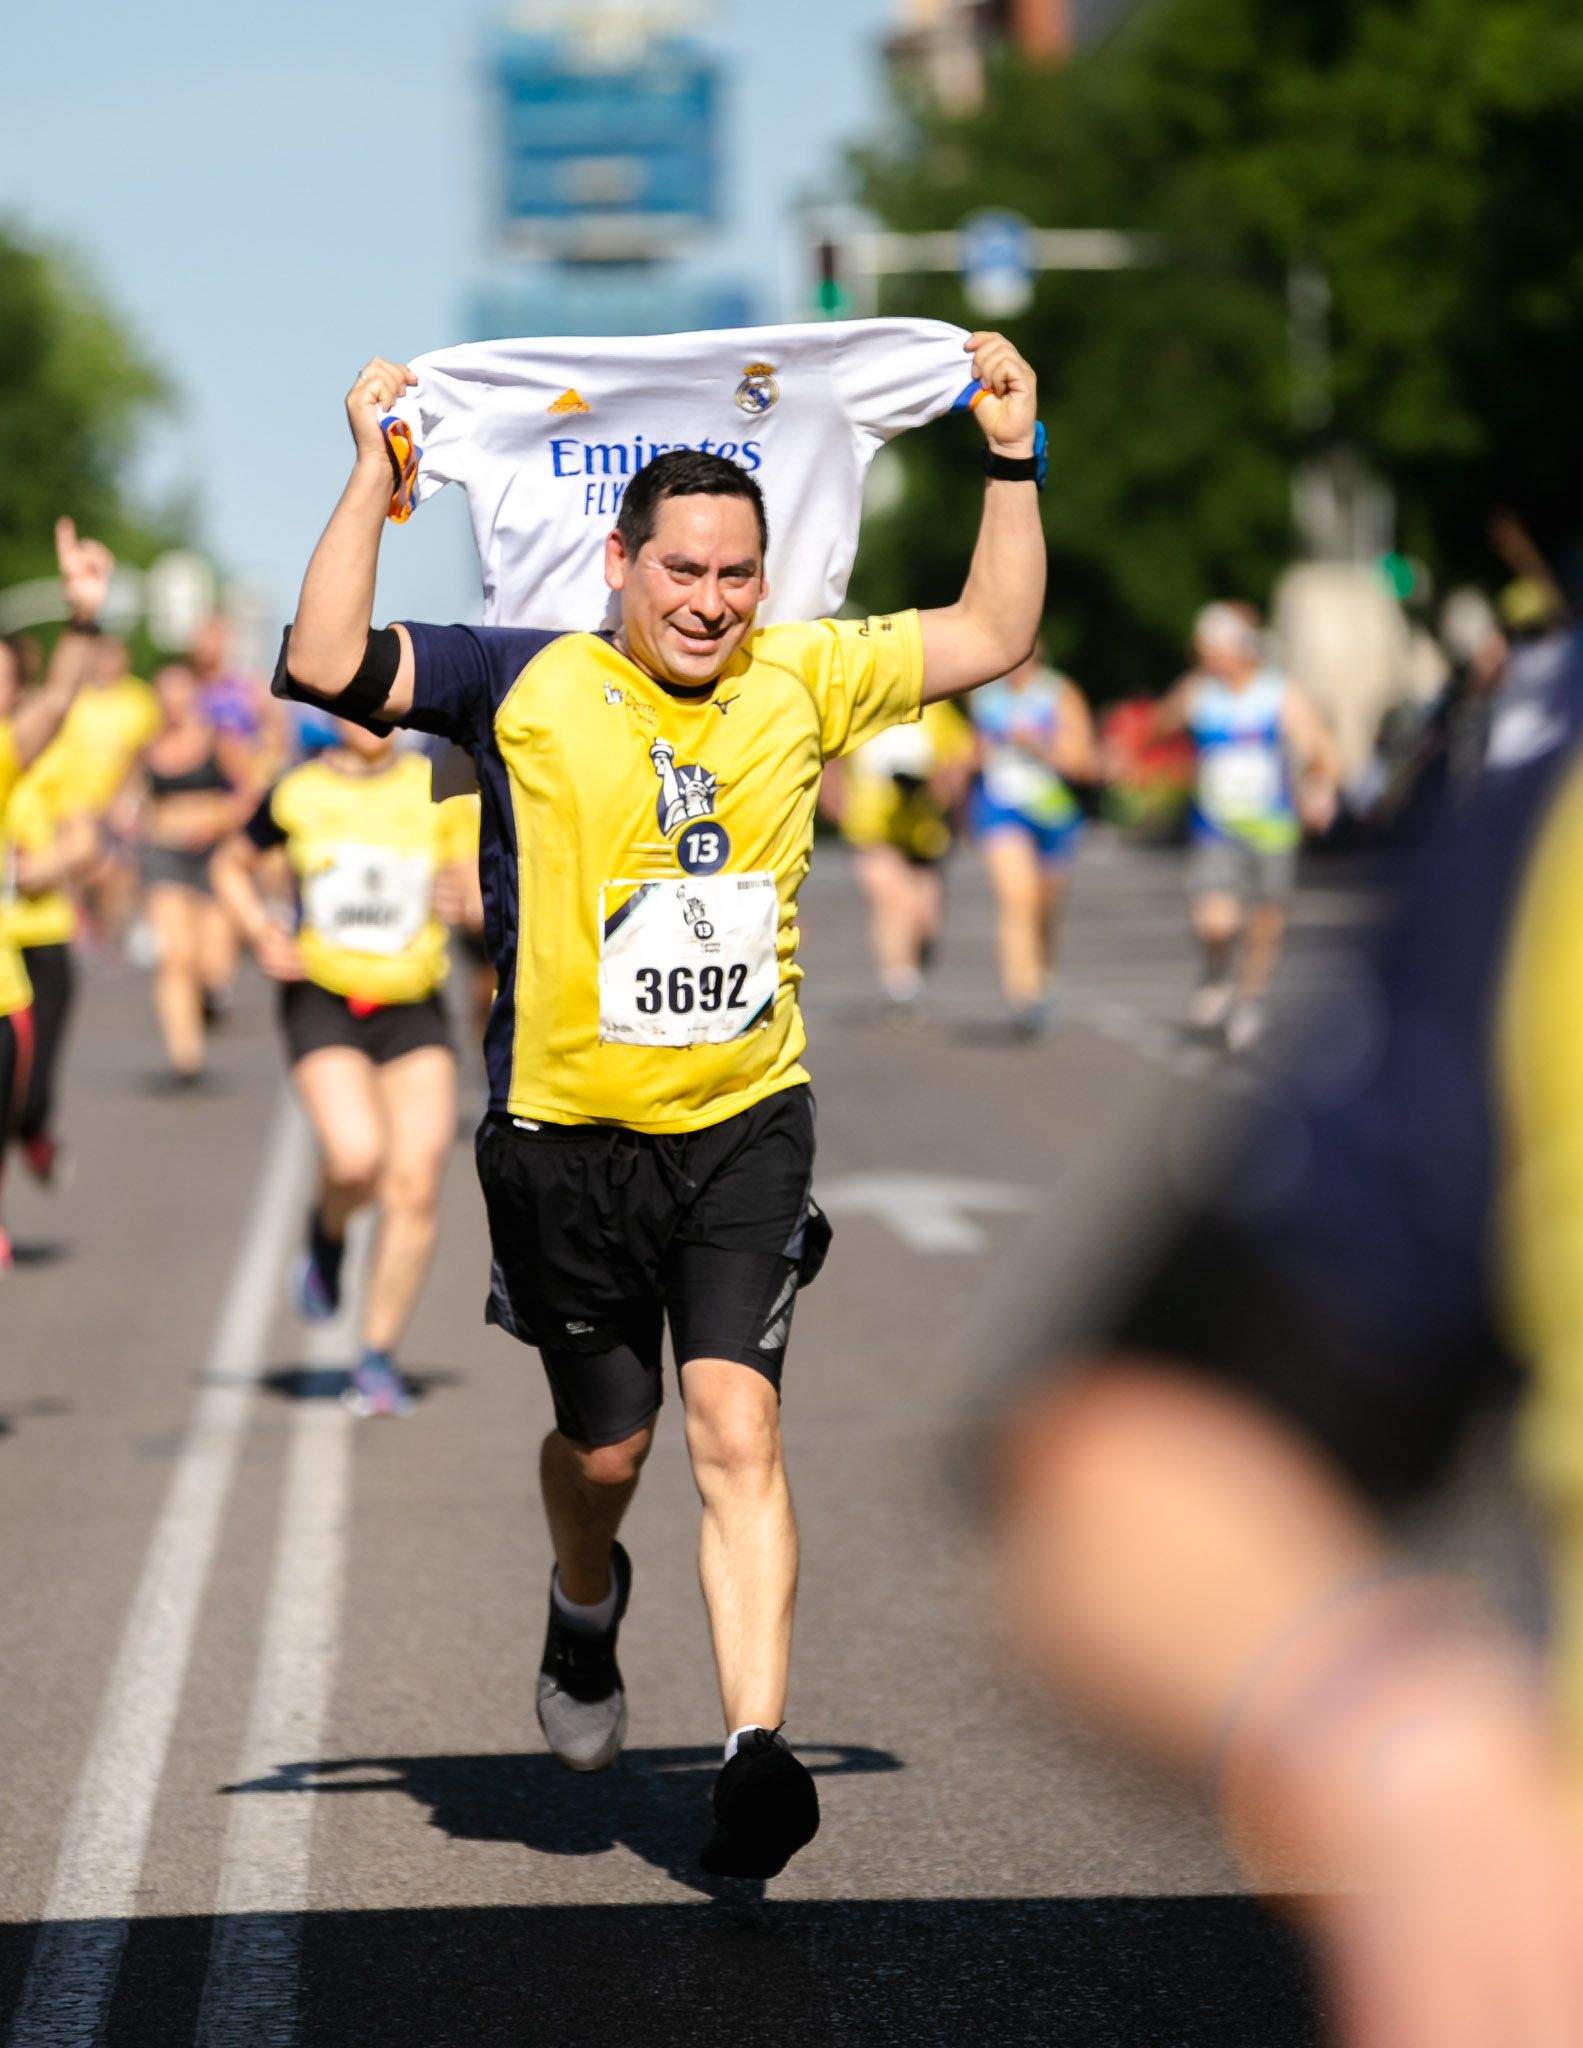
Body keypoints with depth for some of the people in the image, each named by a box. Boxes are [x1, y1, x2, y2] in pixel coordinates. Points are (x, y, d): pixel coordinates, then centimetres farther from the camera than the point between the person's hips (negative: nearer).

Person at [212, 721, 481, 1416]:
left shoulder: (440, 792, 3)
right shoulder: (296, 794, 2)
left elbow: (481, 896, 8)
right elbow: (232, 865, 18)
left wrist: (464, 903, -15)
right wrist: (260, 932, 0)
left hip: (413, 1007, 2)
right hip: (322, 1000, -2)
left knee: (415, 1187, -6)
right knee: (357, 1157, -24)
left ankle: (379, 1358, 8)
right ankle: (328, 1231, 13)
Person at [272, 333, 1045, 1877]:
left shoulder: (801, 680, 6)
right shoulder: (526, 687, -5)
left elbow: (991, 636, 16)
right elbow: (324, 663, -15)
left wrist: (1011, 458, 10)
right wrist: (375, 473, -17)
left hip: (748, 1126, 1)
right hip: (570, 1135, -1)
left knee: (738, 1430, -14)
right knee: (604, 1444, 13)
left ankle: (755, 1755, -21)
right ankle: (585, 1614, 47)